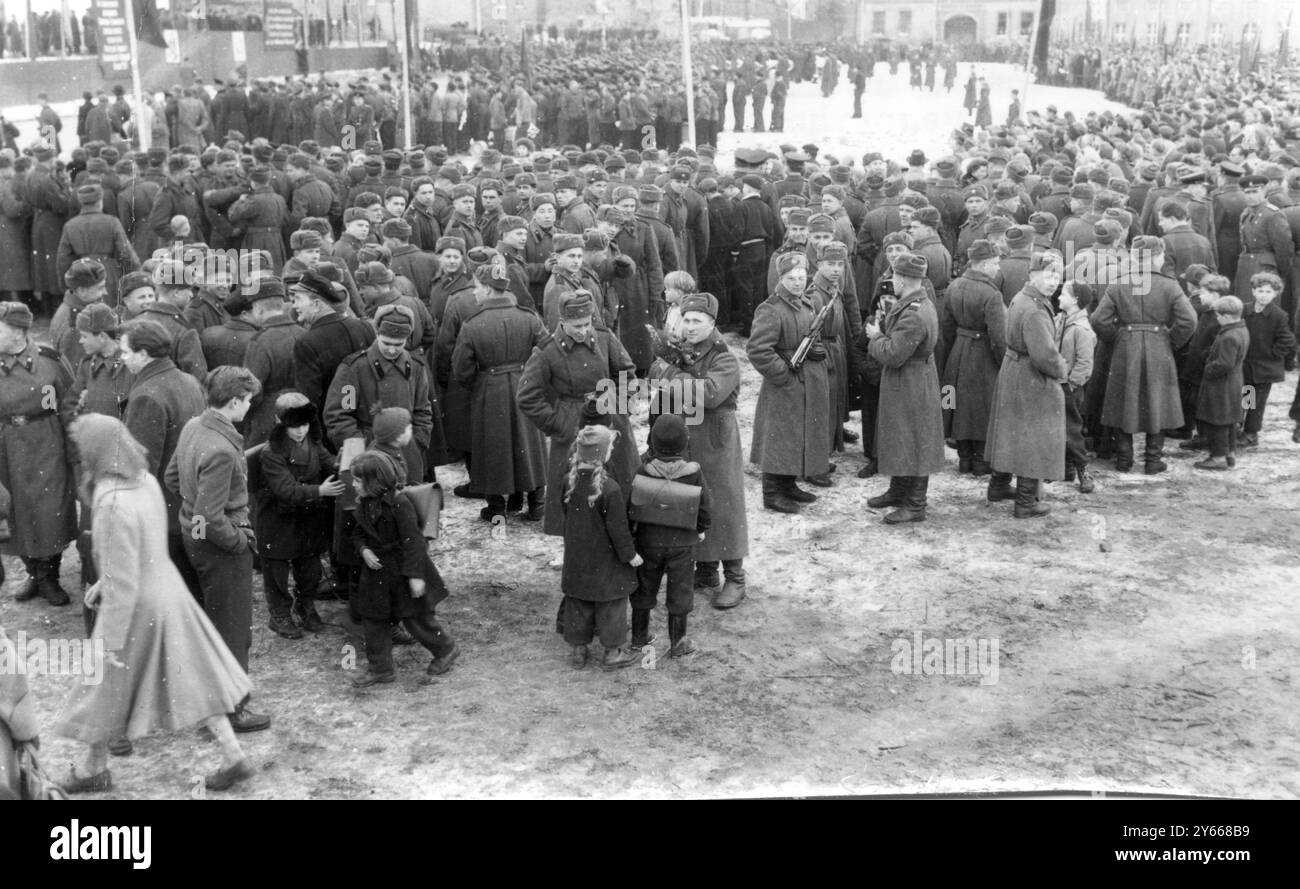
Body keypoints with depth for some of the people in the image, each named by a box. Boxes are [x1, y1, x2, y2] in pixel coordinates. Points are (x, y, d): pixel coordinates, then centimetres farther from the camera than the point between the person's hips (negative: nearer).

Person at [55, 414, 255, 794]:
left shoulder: (112, 504, -29)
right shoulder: (145, 480, -4)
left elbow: (122, 583, -25)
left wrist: (111, 642, -16)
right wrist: (104, 581, 22)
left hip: (136, 606, -7)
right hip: (167, 589, 7)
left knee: (107, 687, 16)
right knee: (189, 677, 16)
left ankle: (95, 769, 37)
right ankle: (233, 756, 21)